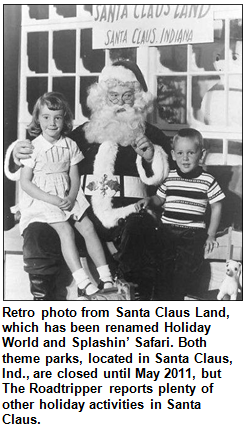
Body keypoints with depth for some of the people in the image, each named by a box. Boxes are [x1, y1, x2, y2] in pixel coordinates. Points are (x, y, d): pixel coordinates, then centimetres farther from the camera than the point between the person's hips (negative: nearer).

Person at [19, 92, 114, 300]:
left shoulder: (70, 146, 4)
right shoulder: (33, 147, -7)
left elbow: (75, 178, 6)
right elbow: (25, 183, -9)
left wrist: (71, 199, -14)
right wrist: (51, 199, -17)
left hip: (67, 198, 4)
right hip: (41, 200, -4)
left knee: (88, 226, -14)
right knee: (66, 230, -23)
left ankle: (107, 279, -11)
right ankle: (84, 284, -27)